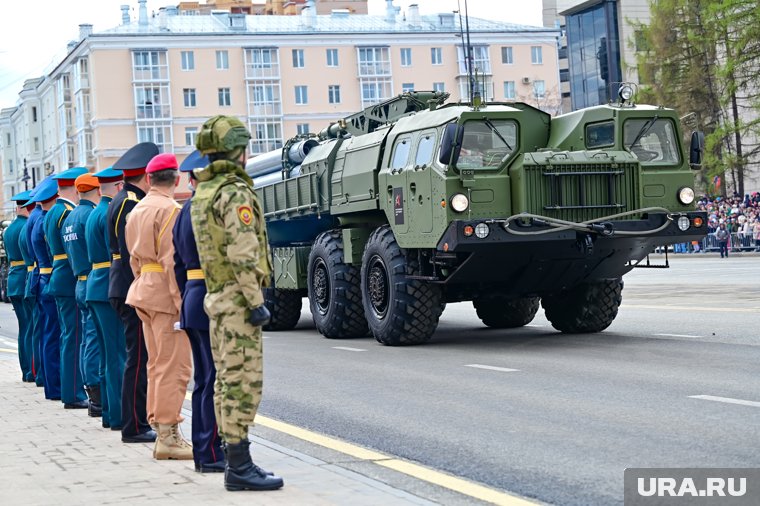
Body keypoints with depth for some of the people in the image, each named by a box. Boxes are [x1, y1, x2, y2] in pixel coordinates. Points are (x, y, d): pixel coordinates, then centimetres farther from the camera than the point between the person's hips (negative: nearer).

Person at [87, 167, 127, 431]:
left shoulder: (94, 213, 17)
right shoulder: (112, 213, -14)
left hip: (95, 288, 10)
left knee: (108, 353, 13)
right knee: (120, 353, -7)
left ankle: (109, 413, 17)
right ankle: (120, 416, -6)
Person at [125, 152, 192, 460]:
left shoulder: (137, 210, 15)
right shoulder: (170, 210, -13)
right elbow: (172, 260, -19)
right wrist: (182, 302, -19)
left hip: (144, 287, 9)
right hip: (166, 293, -9)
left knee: (157, 363, 14)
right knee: (175, 365, -8)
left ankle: (159, 422, 18)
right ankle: (168, 436, -9)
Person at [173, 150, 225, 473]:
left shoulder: (184, 212, 14)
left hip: (191, 299, 10)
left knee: (203, 380, 14)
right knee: (217, 380, -6)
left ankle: (202, 451, 18)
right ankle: (211, 454, -3)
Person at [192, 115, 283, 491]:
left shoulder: (202, 193, 15)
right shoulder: (236, 193, -15)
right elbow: (242, 254, -23)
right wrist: (255, 302, -19)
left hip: (216, 297, 10)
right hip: (237, 298, -10)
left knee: (228, 382, 13)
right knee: (243, 381, -7)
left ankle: (234, 459, 19)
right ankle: (239, 469, -6)